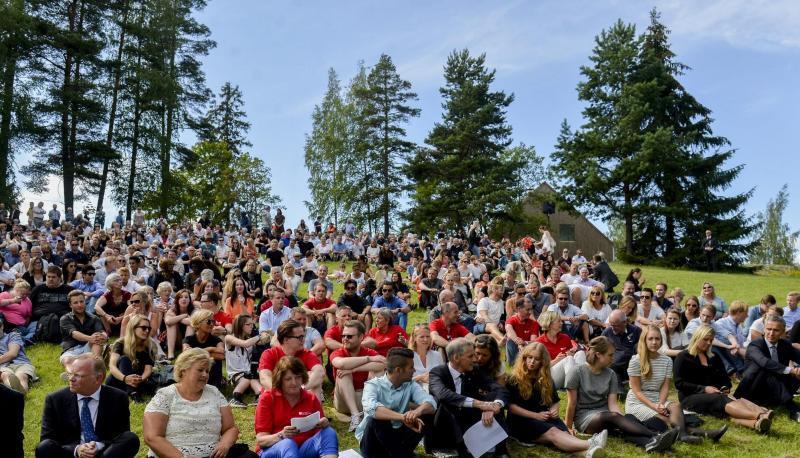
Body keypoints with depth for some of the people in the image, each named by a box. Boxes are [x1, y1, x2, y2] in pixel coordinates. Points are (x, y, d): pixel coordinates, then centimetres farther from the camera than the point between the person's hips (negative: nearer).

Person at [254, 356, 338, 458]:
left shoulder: (311, 398, 9)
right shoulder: (268, 398, 1)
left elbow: (319, 432, 9)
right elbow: (260, 440, -4)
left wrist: (324, 425, -15)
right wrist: (281, 435, -25)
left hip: (305, 448, 3)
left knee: (329, 433, -23)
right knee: (287, 444, -36)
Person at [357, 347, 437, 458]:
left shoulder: (410, 385, -2)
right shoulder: (373, 385, -16)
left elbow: (431, 403, -18)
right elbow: (371, 409, -37)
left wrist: (418, 411, -41)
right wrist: (403, 417, -49)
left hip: (396, 437, 4)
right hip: (373, 443, -4)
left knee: (427, 415, -14)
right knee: (378, 416, -34)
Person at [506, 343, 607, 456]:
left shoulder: (547, 379, 14)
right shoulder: (514, 379, -3)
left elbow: (555, 401, 25)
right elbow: (510, 406, -10)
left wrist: (554, 410, 1)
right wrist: (536, 415, -15)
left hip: (545, 419, 6)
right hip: (522, 421, -5)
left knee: (564, 433, -30)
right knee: (553, 432, -35)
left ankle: (590, 451, -63)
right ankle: (591, 445, -63)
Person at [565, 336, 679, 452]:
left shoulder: (611, 374, 3)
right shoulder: (577, 373, -10)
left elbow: (612, 404, -4)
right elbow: (571, 404, -7)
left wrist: (623, 421, -21)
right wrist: (568, 428, -3)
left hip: (606, 416, 4)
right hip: (583, 417, -4)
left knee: (622, 428, -32)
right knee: (613, 416, -33)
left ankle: (649, 442, -59)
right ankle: (655, 437, -45)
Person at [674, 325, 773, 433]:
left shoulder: (713, 358, 22)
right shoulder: (683, 357, 2)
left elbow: (725, 379, 20)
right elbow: (679, 383, -8)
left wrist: (726, 388, -4)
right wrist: (704, 389, -17)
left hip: (714, 395, 5)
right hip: (691, 397, -5)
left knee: (734, 400, -31)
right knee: (721, 399, -35)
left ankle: (757, 424, -62)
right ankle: (759, 416, -61)